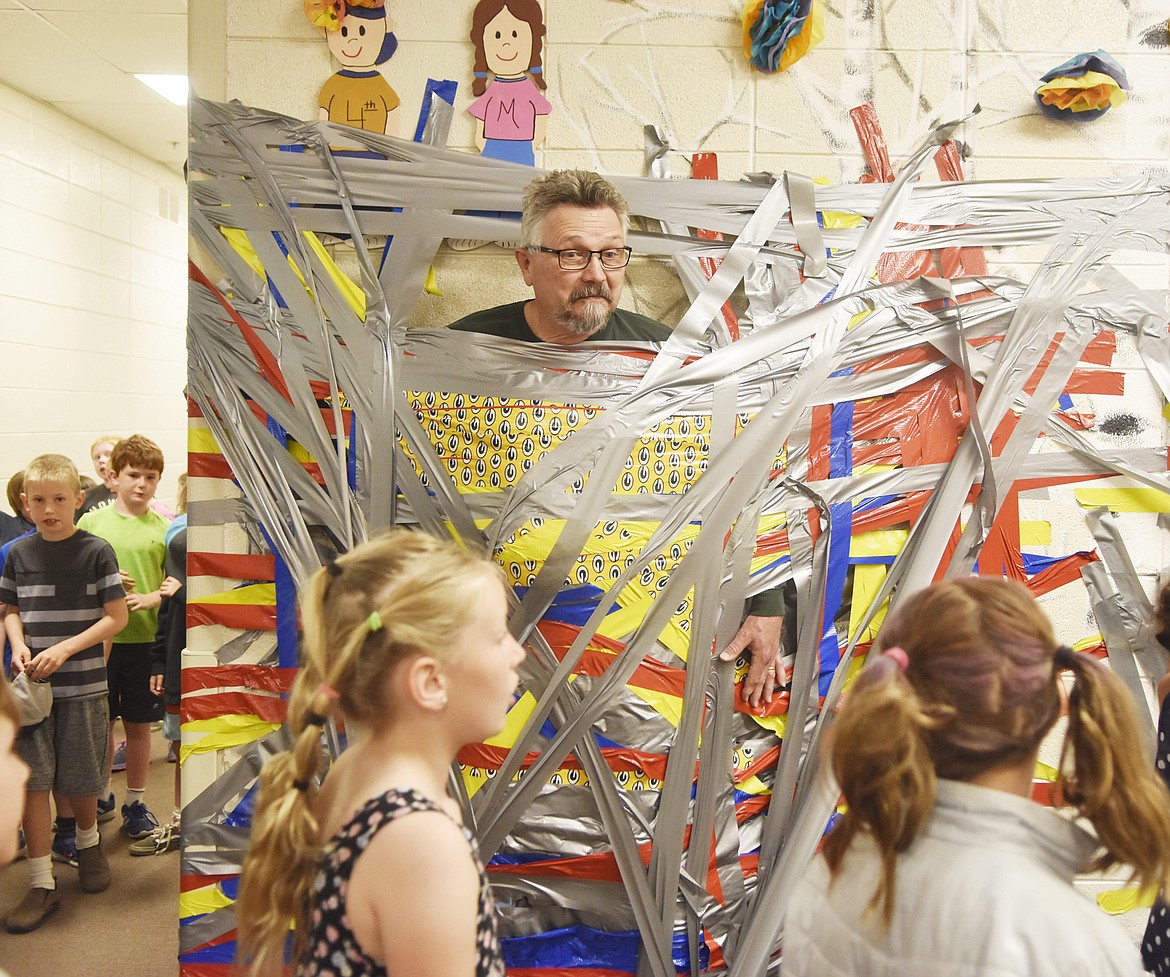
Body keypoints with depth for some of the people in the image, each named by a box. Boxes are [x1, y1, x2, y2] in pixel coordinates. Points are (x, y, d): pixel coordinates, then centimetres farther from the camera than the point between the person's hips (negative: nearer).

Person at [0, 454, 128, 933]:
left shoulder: (96, 551, -7)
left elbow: (117, 617, -7)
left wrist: (65, 648, -16)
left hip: (82, 683, -2)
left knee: (81, 782, 9)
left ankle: (88, 841, 39)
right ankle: (42, 884, 8)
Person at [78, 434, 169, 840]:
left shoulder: (163, 528, 1)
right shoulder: (91, 522, 1)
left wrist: (153, 598, -15)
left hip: (146, 639, 0)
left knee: (138, 724, 9)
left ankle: (136, 802, 24)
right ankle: (100, 796, 32)